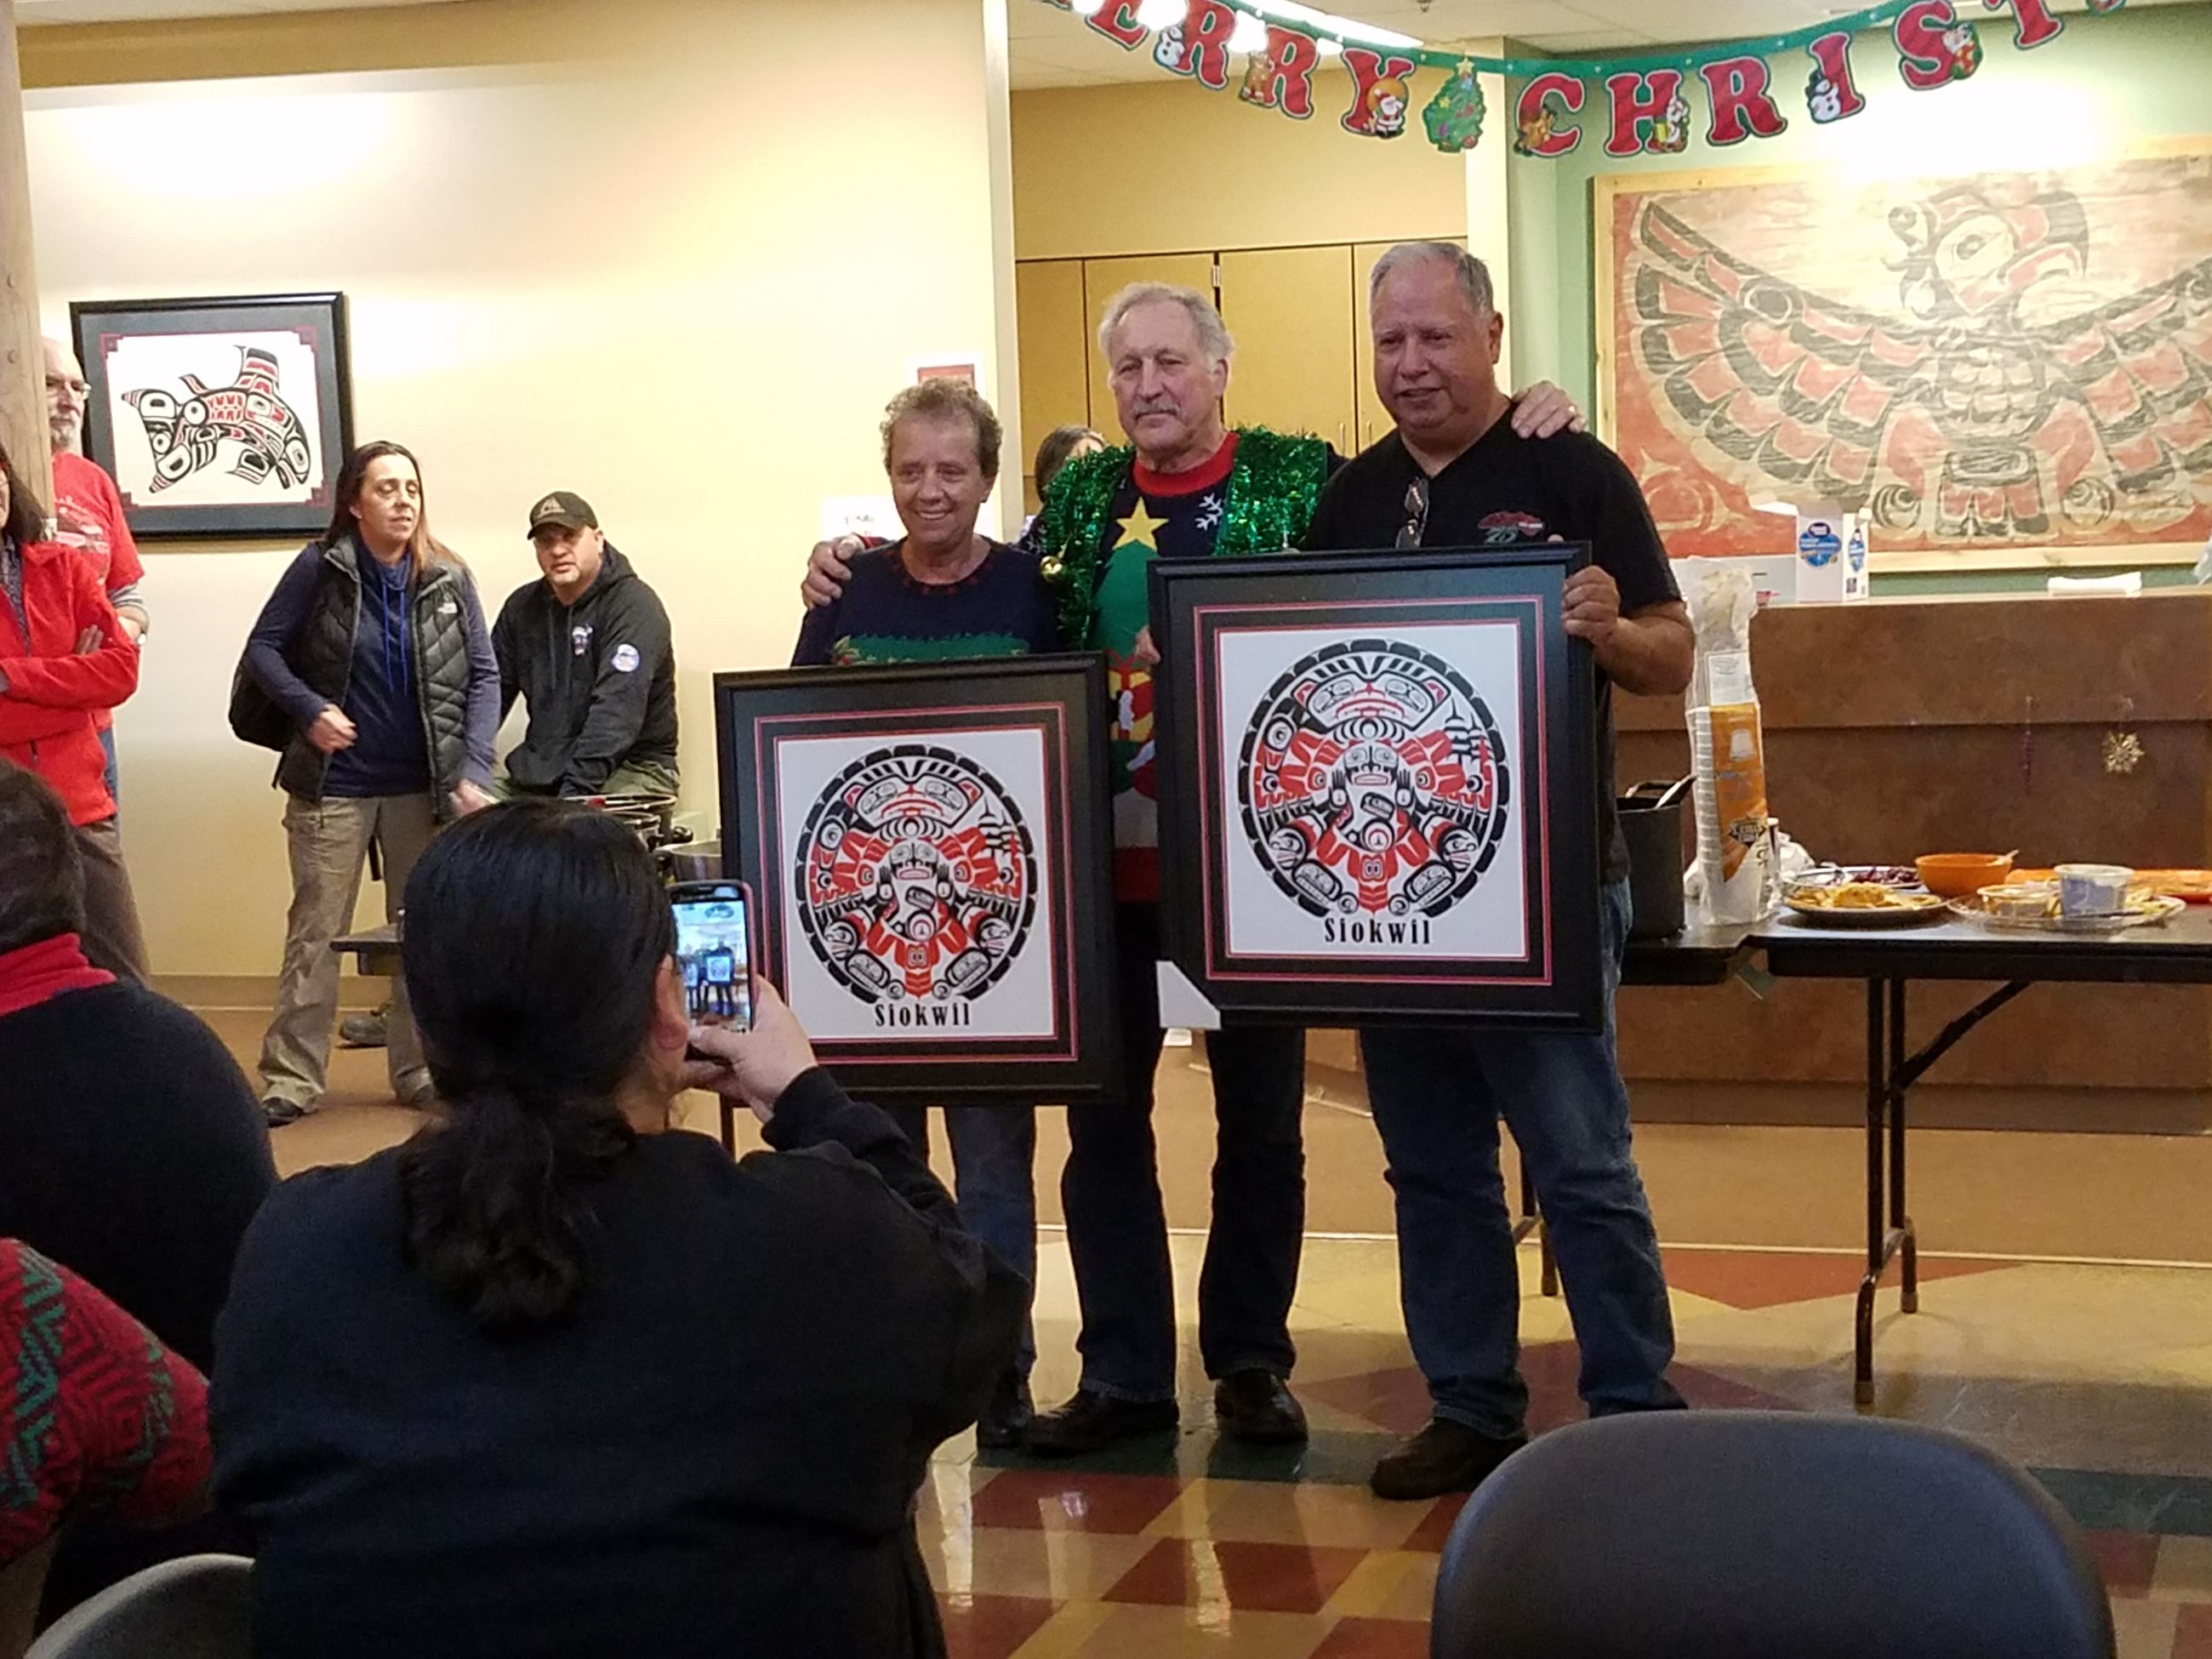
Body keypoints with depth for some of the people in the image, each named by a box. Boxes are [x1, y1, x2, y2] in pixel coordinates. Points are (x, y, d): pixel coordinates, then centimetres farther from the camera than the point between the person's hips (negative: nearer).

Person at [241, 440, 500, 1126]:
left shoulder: (449, 579, -2)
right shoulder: (320, 567, -6)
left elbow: (483, 676, 0)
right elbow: (263, 648, 0)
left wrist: (473, 770, -10)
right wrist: (308, 709, -16)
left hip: (424, 786, 2)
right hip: (334, 785, -2)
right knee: (315, 934, 3)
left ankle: (421, 1070, 20)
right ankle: (291, 1079, 10)